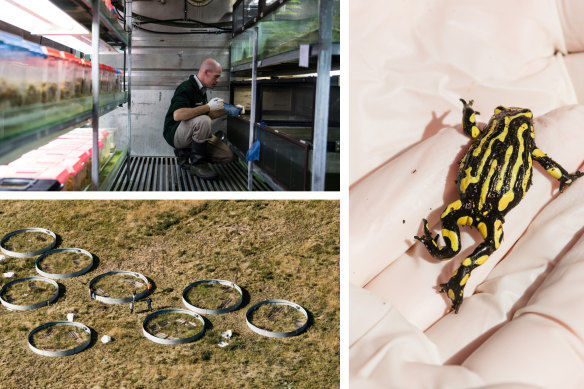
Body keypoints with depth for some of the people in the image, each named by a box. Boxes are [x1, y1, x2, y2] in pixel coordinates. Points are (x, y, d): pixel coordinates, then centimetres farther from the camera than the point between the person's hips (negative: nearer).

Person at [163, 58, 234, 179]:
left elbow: (208, 115, 23)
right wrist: (208, 106, -30)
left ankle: (185, 152, 10)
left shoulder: (201, 90, 12)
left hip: (192, 135, 8)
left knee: (227, 156, -6)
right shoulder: (186, 88, -17)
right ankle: (197, 164, -19)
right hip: (175, 133, -8)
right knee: (202, 121, -37)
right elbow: (177, 115, -35)